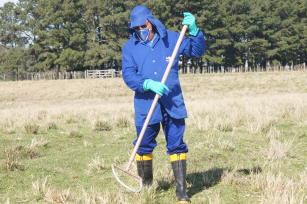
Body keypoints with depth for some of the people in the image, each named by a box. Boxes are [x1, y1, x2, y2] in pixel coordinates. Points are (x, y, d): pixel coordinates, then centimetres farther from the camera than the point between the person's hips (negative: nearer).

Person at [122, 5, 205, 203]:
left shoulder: (172, 38, 5)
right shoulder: (130, 47, 2)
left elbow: (198, 51, 10)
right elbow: (128, 75, -7)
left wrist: (193, 30, -7)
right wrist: (148, 84, -23)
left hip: (172, 103, 0)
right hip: (145, 104, 0)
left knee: (176, 145, 0)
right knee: (144, 146, 8)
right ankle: (146, 186, 26)